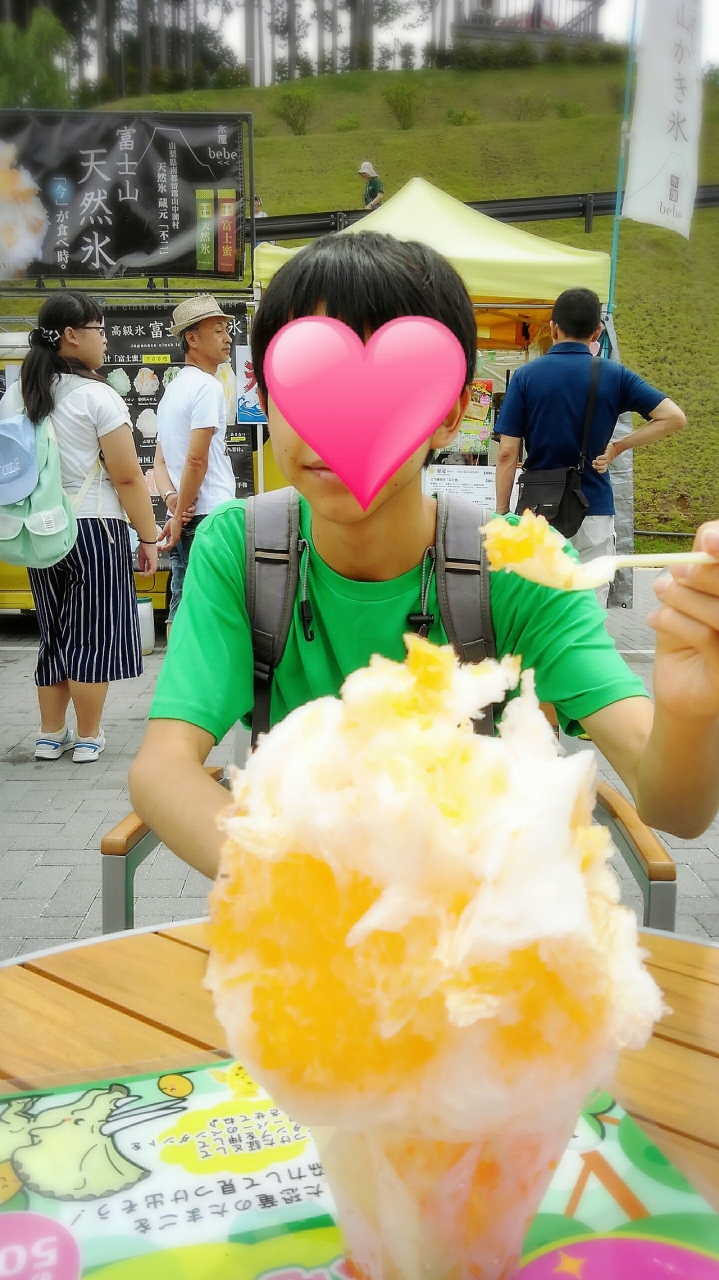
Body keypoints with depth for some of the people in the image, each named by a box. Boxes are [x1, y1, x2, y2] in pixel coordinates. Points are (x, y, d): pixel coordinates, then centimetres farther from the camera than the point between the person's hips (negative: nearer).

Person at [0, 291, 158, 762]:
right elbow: (127, 477, -15)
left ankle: (51, 735, 22)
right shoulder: (98, 397, -13)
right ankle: (88, 738, 12)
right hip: (96, 528, -6)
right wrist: (149, 537, -8)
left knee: (55, 633, 16)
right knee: (93, 634, 4)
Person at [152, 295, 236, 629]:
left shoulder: (173, 390, 19)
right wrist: (181, 515, -11)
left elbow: (160, 461, 16)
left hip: (185, 520, 9)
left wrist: (172, 499, -1)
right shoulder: (207, 387, -10)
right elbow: (196, 459, -18)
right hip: (210, 518, -9)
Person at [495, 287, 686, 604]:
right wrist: (618, 446, -1)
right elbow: (674, 417, -5)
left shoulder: (526, 376, -3)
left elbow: (507, 454, -6)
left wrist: (501, 512, 1)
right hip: (594, 509, 1)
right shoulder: (614, 376, 0)